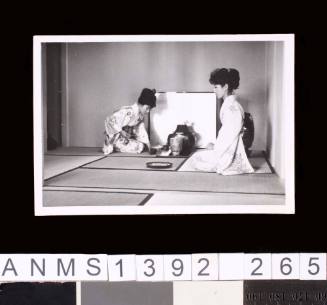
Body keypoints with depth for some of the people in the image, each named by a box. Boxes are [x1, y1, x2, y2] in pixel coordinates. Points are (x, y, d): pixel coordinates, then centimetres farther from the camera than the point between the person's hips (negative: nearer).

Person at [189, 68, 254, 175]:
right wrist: (215, 145, 8)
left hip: (229, 156, -10)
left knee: (194, 160, -3)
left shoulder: (232, 107, -21)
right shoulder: (228, 104, 11)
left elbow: (230, 136, -22)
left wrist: (215, 147, -11)